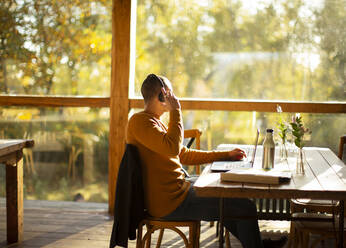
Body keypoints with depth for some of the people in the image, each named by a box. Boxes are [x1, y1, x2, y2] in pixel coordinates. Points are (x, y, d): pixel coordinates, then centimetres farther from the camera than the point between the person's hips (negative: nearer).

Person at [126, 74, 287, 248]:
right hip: (171, 203, -11)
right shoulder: (139, 121, -15)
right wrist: (175, 111, -19)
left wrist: (226, 155, 21)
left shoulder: (154, 121, 16)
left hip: (177, 190, 11)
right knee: (246, 207, -8)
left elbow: (185, 154, 21)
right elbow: (172, 148, -30)